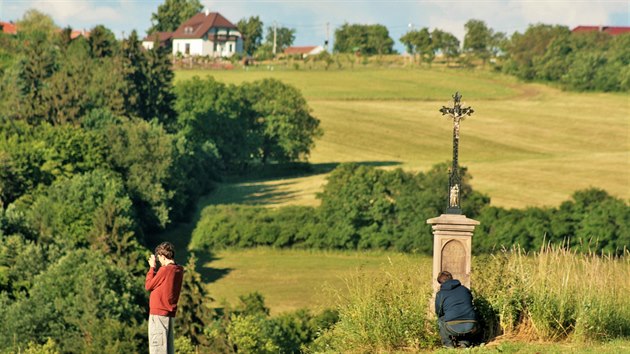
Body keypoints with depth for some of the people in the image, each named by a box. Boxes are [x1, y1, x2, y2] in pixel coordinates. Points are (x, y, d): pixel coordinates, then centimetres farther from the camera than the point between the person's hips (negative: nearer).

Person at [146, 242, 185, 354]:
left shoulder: (165, 270, -16)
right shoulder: (178, 270, 8)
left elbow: (148, 286, -6)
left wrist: (152, 267, 1)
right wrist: (154, 268, 13)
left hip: (158, 313, -9)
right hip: (170, 312, 9)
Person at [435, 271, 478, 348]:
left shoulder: (440, 294, 8)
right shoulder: (465, 289, 17)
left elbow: (439, 313, 21)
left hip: (453, 328, -2)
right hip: (470, 328, 2)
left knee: (440, 320, 30)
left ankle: (448, 343, 17)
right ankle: (464, 341, 20)